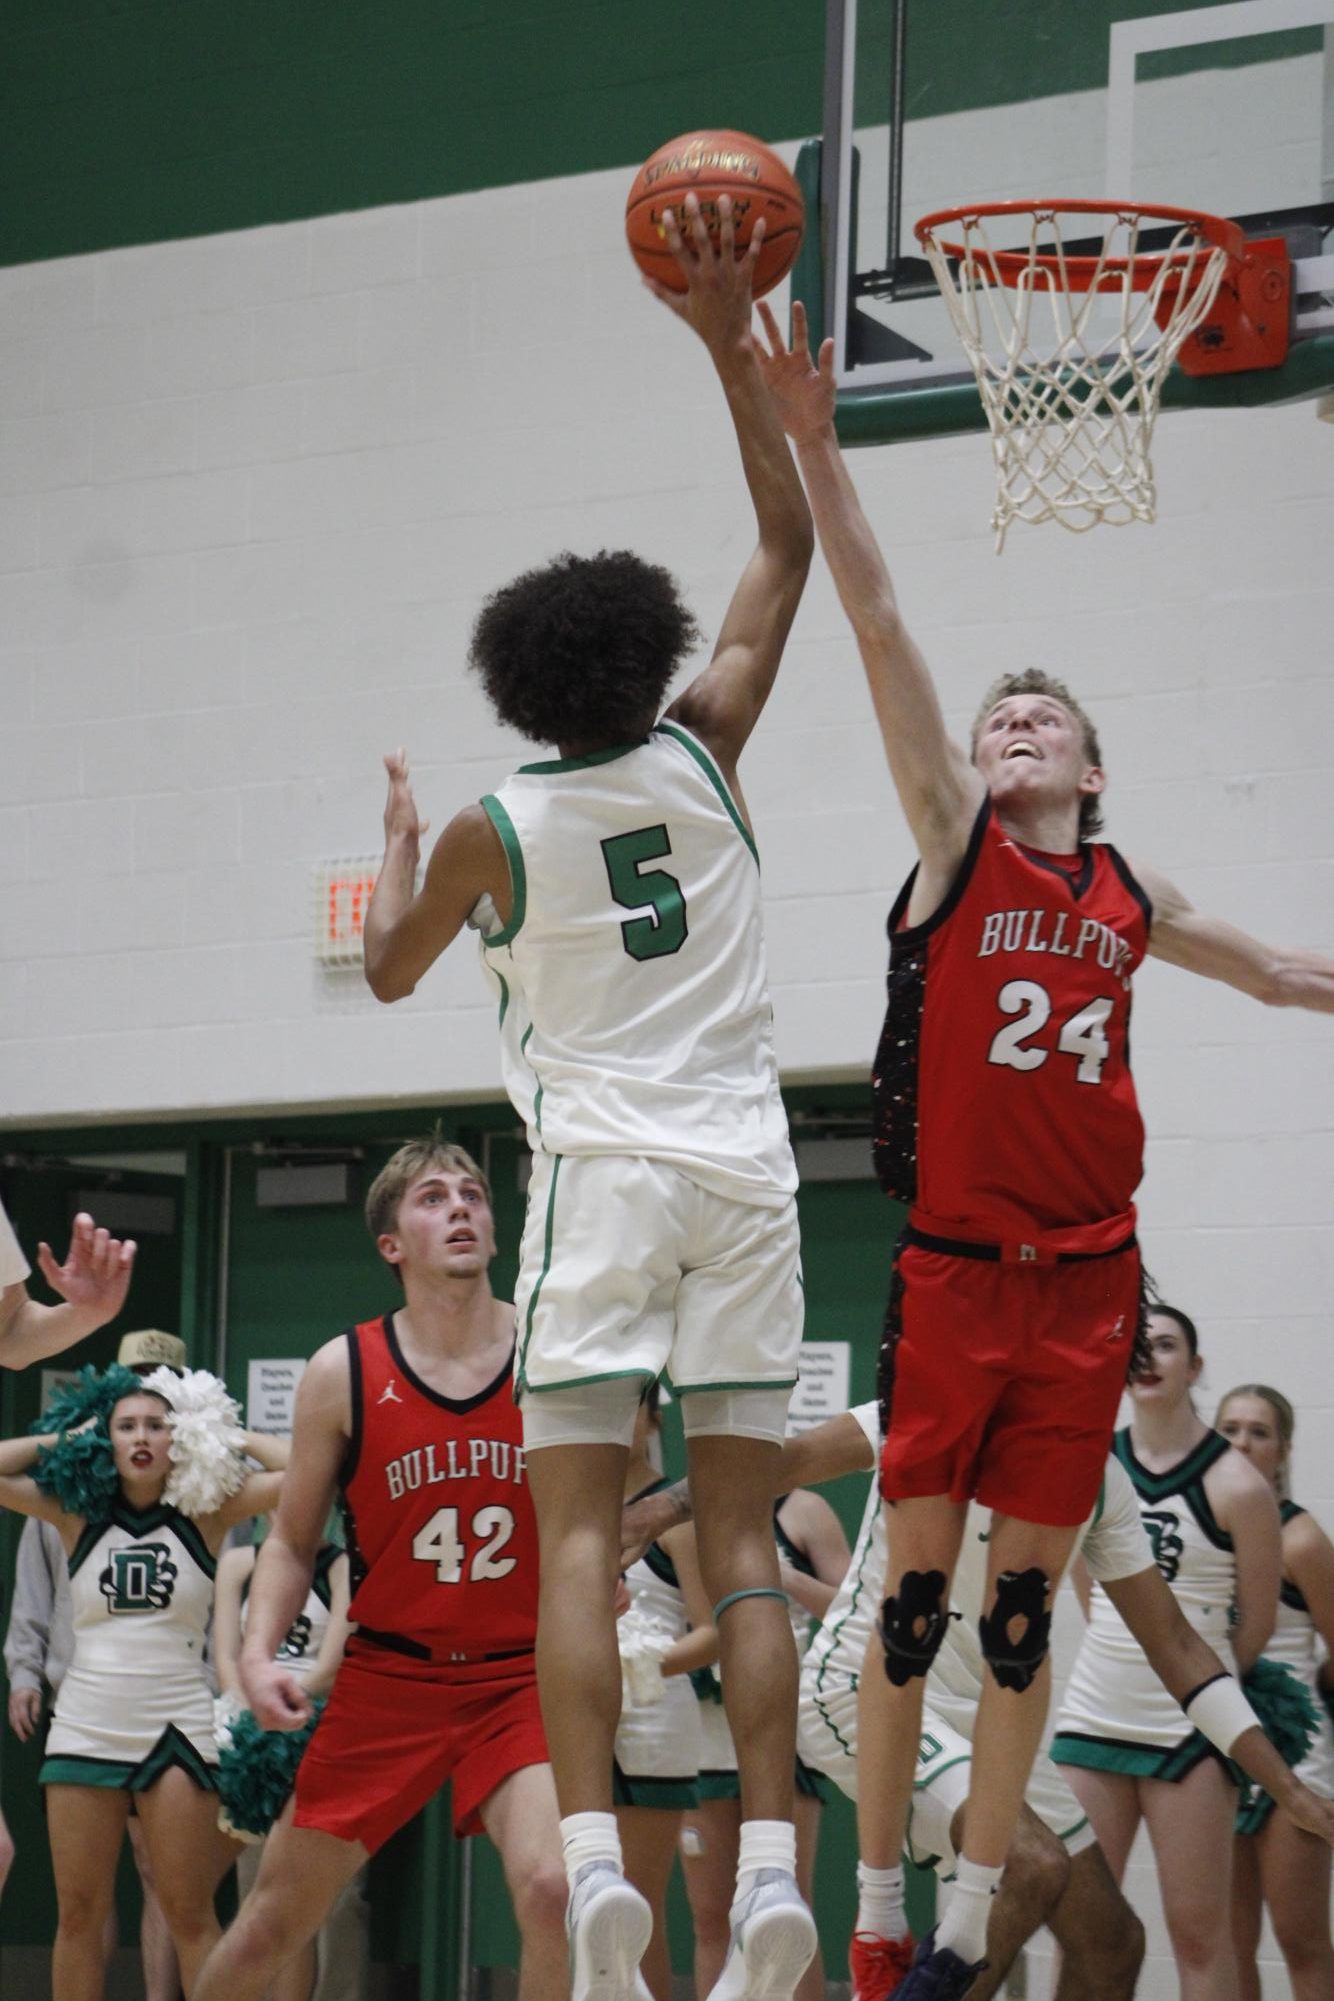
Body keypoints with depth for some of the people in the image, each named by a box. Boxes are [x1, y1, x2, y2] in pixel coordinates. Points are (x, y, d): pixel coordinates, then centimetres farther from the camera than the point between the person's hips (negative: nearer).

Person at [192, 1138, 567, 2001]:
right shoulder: (344, 1374, -4)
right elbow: (293, 1542, 6)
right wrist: (259, 1650, -10)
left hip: (520, 1679, -1)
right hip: (385, 1679, 1)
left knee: (552, 1889, -25)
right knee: (275, 1923, 8)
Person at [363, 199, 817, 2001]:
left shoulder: (493, 829, -1)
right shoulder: (704, 754, 3)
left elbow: (392, 969, 17)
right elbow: (789, 545, 11)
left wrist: (401, 833, 33)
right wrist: (732, 346, 9)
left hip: (603, 1178, -2)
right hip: (744, 1175, 2)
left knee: (581, 1532, -7)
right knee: (742, 1539, 1)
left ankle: (592, 1855, -21)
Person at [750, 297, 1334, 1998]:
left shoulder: (1129, 899, 13)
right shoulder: (953, 841, 2)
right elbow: (878, 628, -9)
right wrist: (811, 447, -18)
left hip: (1086, 1277, 3)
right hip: (954, 1267, -3)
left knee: (1025, 1589, 6)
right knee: (917, 1574, -2)